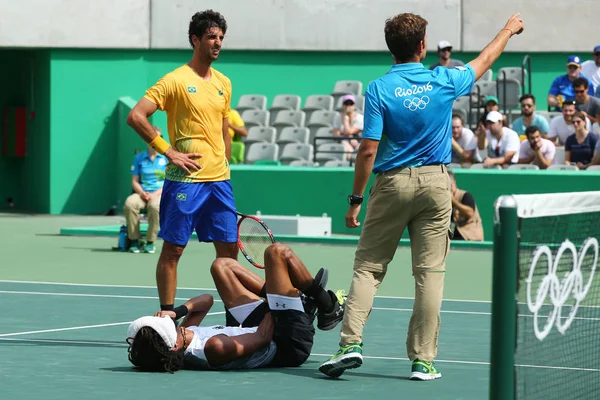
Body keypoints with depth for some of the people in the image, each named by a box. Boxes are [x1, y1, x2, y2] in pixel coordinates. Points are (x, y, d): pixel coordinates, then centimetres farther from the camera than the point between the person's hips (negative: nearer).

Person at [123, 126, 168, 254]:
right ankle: (134, 241, -23)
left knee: (155, 206, -39)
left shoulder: (166, 158, 7)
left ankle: (150, 242, -26)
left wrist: (155, 194, -13)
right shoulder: (139, 158, 13)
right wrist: (142, 193, -10)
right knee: (129, 204, -33)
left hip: (160, 194, -2)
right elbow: (134, 181, 11)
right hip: (141, 193, 2)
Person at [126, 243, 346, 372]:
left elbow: (206, 300, -1)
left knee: (221, 265, 17)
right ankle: (327, 305, 15)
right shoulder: (215, 348, -41)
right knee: (278, 252, -12)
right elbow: (262, 338, -26)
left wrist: (177, 311, -19)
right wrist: (271, 311, -7)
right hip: (290, 343, -8)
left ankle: (308, 305, 24)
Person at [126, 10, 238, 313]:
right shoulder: (176, 80, -7)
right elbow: (135, 116, -12)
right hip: (185, 180, -6)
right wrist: (168, 151, -13)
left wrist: (224, 168, 17)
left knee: (229, 248, 6)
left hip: (220, 180, 6)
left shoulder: (224, 83, 13)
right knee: (173, 249, -1)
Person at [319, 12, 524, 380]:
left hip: (392, 184, -1)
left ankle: (351, 343, -8)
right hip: (435, 184, 1)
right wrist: (508, 31, 36)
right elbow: (484, 61, 18)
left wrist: (356, 199, -2)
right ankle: (423, 360, 3)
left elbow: (368, 150, -10)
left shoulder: (379, 90, -8)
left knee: (368, 267, 5)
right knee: (430, 273, 3)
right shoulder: (443, 82, -2)